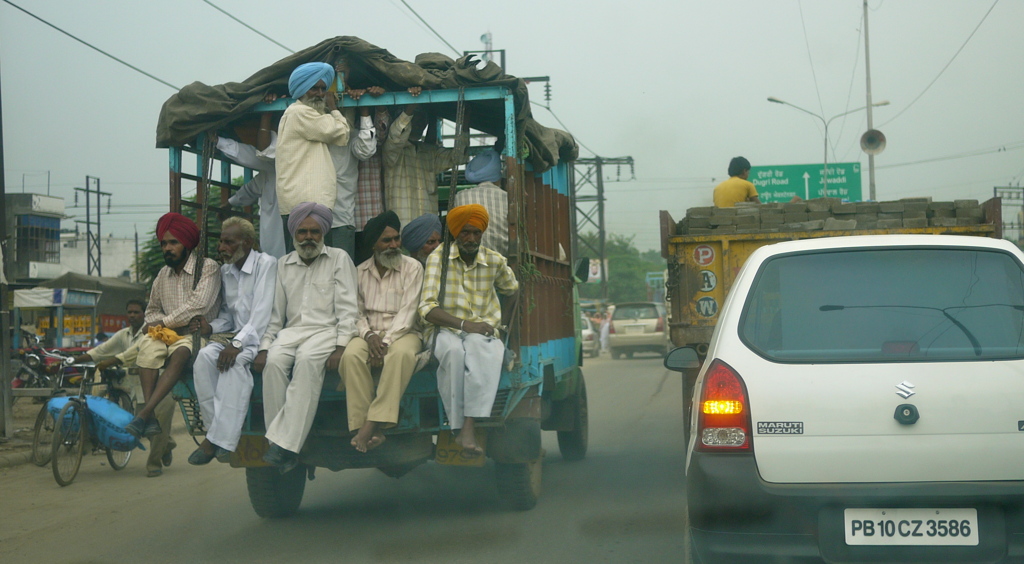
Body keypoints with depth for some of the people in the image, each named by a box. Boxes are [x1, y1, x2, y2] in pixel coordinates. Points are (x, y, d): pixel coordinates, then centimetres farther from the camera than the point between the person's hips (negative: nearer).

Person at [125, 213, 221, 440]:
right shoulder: (163, 275, 17)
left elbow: (199, 306, -14)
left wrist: (164, 322, -7)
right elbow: (152, 311, 21)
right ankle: (151, 419, -36)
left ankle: (144, 413, -43)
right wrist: (162, 325, -2)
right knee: (148, 345, -28)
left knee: (179, 354, -36)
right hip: (171, 334, 5)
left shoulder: (208, 267, -2)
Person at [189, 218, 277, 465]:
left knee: (236, 360, -35)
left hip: (260, 336, -6)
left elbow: (262, 312, -16)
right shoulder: (225, 271, 16)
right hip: (237, 334, 6)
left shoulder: (266, 264, -7)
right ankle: (215, 433, -25)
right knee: (205, 356, -23)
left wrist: (238, 343, -26)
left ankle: (220, 438, -34)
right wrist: (211, 327, -2)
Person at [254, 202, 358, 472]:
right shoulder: (284, 265, 20)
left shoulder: (339, 259, 10)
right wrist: (264, 347, 1)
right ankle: (279, 446, -30)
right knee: (275, 361, -30)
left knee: (307, 360, -35)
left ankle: (285, 444, -39)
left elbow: (347, 308, 1)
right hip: (292, 330, 3)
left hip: (326, 329, -3)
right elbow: (275, 312, 17)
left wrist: (341, 346, -13)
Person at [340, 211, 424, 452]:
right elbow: (356, 312, 8)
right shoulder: (360, 272, 13)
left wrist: (386, 341, -19)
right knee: (351, 355, -32)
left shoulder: (412, 267, 3)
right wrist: (369, 335, -14)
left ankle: (373, 423, -42)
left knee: (401, 353, -39)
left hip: (402, 332, -2)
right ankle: (362, 427, -36)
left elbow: (408, 311, -7)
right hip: (370, 332, 2)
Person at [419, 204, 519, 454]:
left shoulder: (495, 261, 6)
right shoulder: (438, 258, -1)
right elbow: (427, 308, -9)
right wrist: (464, 324, -21)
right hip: (447, 331, -1)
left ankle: (467, 430, -44)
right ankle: (460, 428, -34)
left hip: (483, 332, 1)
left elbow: (512, 289, 26)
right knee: (455, 351, -38)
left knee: (477, 346, -37)